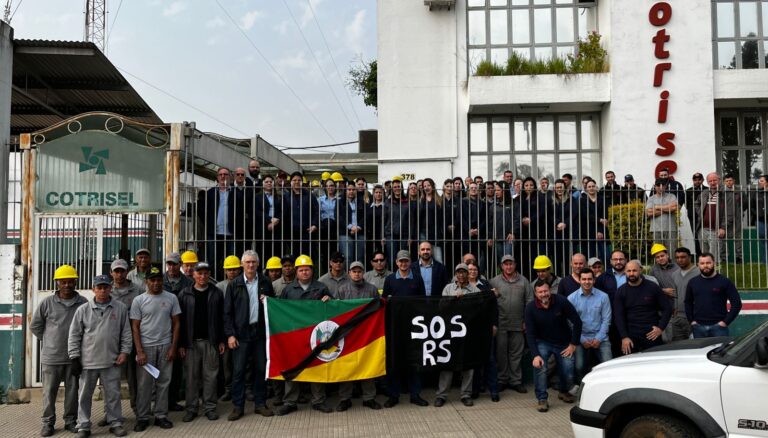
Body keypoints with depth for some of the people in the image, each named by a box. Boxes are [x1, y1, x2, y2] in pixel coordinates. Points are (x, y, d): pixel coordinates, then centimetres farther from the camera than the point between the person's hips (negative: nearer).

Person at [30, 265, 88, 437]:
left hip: (75, 356, 1)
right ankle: (48, 422, 21)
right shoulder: (47, 302, -5)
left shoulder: (83, 303, -5)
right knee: (49, 391, 9)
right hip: (51, 356, 0)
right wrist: (49, 340, 7)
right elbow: (35, 326, 5)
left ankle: (70, 420, 23)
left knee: (72, 390, 10)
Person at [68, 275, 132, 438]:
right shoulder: (83, 309, -1)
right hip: (88, 361, 0)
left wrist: (124, 352, -1)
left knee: (113, 394, 8)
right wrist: (74, 358, -2)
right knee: (85, 395, 9)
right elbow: (74, 335, 1)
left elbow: (126, 332, 5)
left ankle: (115, 423, 20)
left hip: (111, 361, 0)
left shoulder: (120, 308, 1)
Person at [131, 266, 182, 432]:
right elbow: (135, 327, -1)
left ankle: (161, 416, 17)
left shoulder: (171, 298, 1)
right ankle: (142, 418, 14)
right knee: (144, 384, 4)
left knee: (163, 382, 7)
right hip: (146, 346, -1)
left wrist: (173, 347, -3)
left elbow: (176, 323, 4)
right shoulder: (139, 300, -1)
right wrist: (139, 351, -8)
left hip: (165, 346, 1)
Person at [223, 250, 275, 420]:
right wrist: (230, 334, -6)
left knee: (261, 368, 7)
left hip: (260, 331, 2)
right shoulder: (234, 284, 1)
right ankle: (237, 406, 10)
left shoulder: (265, 283, 7)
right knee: (238, 370, 0)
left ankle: (260, 403, 19)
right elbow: (227, 312, 1)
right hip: (241, 333, -2)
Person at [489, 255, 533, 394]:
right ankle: (502, 380, 17)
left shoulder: (523, 281, 6)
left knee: (516, 353, 7)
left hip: (518, 324, 1)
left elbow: (529, 301, 5)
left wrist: (527, 320, 1)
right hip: (500, 324, -1)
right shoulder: (494, 281, 3)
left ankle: (516, 381, 17)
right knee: (501, 353, 6)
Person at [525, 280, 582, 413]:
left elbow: (577, 322, -11)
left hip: (564, 343, 1)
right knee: (539, 366, -25)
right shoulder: (530, 308, -16)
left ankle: (563, 392, 35)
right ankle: (541, 399, -7)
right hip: (543, 342, -1)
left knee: (568, 374, 0)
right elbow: (530, 333, -14)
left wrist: (574, 344, -9)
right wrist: (535, 355, -24)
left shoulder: (561, 301, -19)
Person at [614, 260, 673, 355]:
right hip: (631, 338, 0)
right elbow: (619, 316, 1)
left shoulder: (653, 287, 2)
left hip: (652, 335, 0)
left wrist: (661, 328, -5)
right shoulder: (621, 292, 4)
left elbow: (667, 308, 5)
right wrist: (624, 337, -8)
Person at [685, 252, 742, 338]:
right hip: (698, 327, 3)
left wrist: (726, 321, -9)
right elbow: (688, 303, 17)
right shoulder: (693, 282, 10)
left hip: (718, 326, -3)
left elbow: (736, 303, -3)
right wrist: (691, 321, 6)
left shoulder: (724, 281, -1)